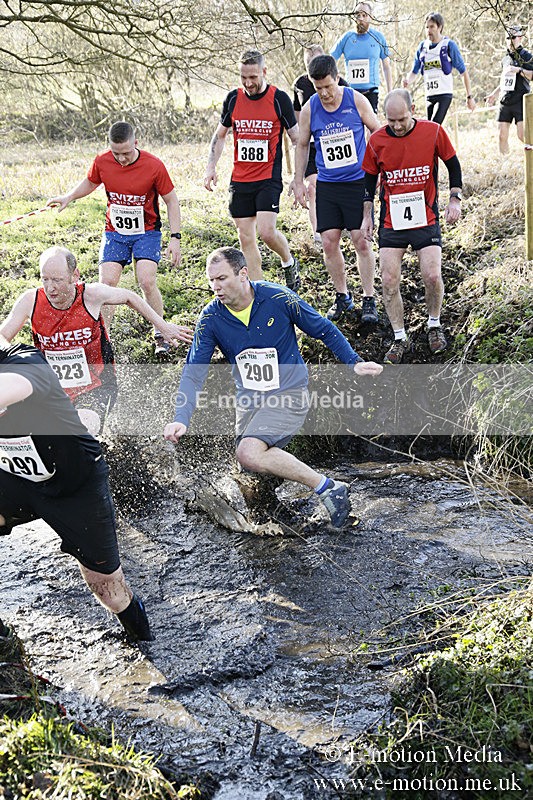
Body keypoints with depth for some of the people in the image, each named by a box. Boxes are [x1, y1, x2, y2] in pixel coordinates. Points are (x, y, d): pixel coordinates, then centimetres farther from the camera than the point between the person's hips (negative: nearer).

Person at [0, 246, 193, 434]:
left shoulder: (92, 294, -14)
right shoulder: (30, 301, -11)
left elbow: (128, 297, 6)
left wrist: (163, 327, 13)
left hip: (94, 387, -4)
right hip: (52, 389, 4)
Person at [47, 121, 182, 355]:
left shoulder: (153, 165, -17)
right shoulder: (102, 162, -10)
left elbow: (171, 200, -7)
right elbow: (90, 183, 14)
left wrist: (175, 238, -12)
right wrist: (69, 197, -3)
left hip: (147, 232, -3)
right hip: (114, 232, 3)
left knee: (147, 282, -16)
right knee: (106, 282, -8)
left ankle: (159, 335, 4)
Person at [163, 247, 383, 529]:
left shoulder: (279, 299, -14)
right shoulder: (210, 318, -7)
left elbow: (324, 330, 1)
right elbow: (193, 373, -7)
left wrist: (355, 362, -5)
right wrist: (181, 420, -19)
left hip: (289, 393, -6)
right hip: (248, 400, 6)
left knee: (249, 454, -26)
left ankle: (327, 487, -15)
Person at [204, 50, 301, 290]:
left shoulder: (279, 99, -5)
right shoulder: (233, 98, 5)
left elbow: (297, 139, 2)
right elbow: (220, 135, 17)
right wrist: (211, 167, 7)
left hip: (269, 178, -4)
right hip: (239, 180, 4)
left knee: (266, 231, -18)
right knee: (246, 239, 4)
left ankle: (289, 262, 14)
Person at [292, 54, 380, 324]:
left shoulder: (356, 100, -6)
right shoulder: (309, 109, -1)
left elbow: (378, 133, 6)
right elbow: (302, 145, 12)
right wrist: (298, 182, 10)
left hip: (358, 181, -2)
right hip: (327, 185, 2)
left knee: (361, 241, -4)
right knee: (329, 242, 0)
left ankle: (369, 299, 7)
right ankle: (342, 297, 17)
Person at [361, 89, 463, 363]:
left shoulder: (433, 132, -7)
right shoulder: (377, 140, -4)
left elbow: (453, 165, 7)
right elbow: (369, 179, 9)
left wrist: (455, 199, 1)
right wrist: (367, 216, 8)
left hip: (426, 218, -1)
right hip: (391, 222, 1)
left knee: (432, 276, -10)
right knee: (389, 281, -5)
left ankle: (434, 325, 18)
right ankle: (400, 338, 10)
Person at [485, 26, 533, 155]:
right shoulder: (505, 58, 19)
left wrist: (519, 70, -20)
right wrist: (494, 93, 25)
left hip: (520, 101, -6)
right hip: (505, 102, 6)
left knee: (522, 135, -16)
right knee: (502, 136, 2)